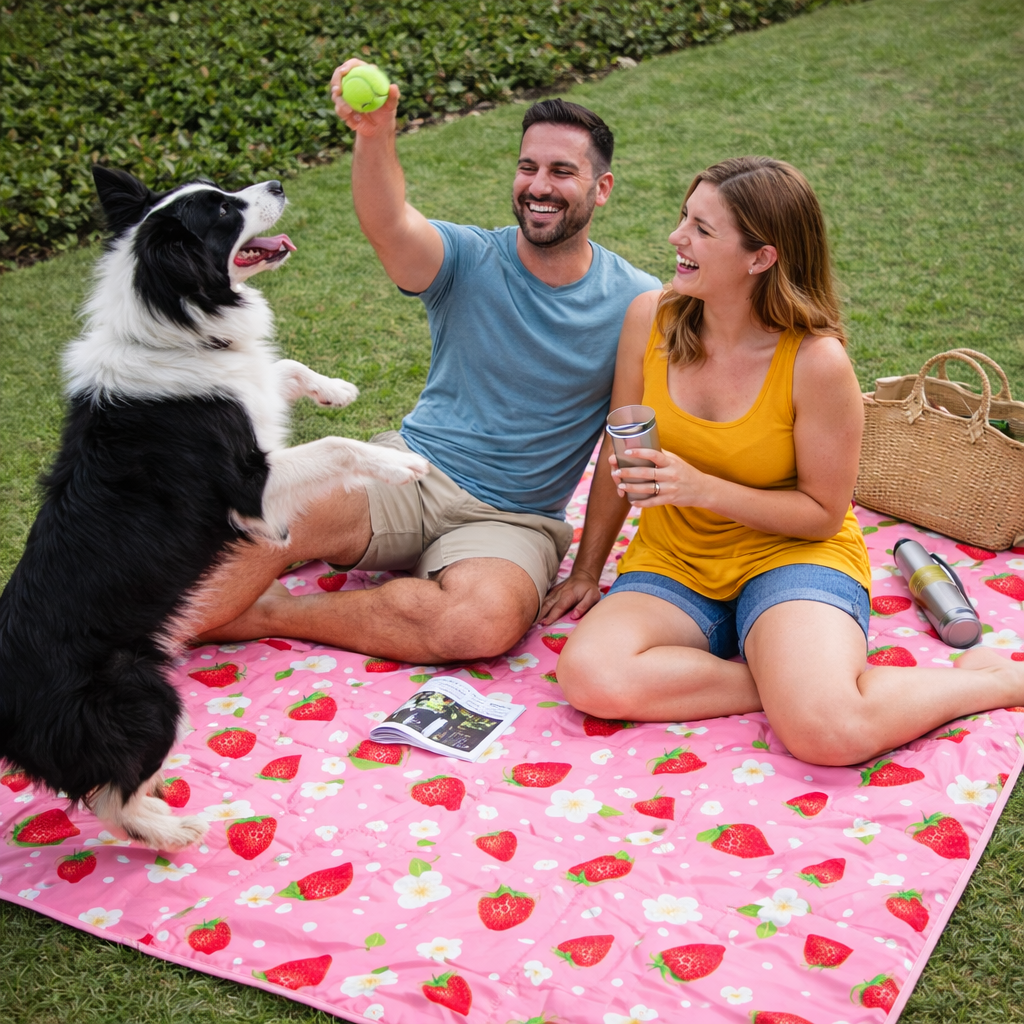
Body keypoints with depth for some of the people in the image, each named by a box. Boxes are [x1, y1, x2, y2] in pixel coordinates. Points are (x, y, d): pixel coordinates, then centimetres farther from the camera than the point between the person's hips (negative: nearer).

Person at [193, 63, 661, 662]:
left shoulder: (637, 305, -3)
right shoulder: (469, 259, -5)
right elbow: (389, 224, -28)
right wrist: (375, 135, -48)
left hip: (514, 521, 0)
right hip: (412, 471, 1)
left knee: (485, 621, -34)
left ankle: (267, 614, -18)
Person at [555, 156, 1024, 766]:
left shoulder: (817, 361, -19)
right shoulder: (651, 318, -6)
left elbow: (823, 513, -10)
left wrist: (703, 489, -22)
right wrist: (587, 567, 2)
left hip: (791, 555, -4)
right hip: (674, 561, 4)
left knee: (826, 732, -31)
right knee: (590, 676, -28)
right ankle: (788, 677, -13)